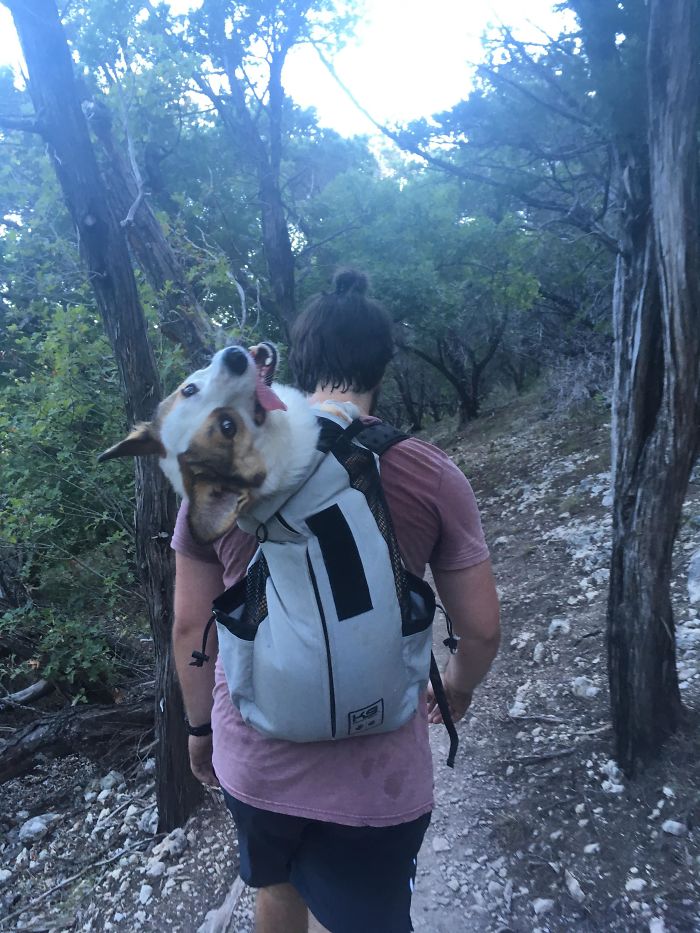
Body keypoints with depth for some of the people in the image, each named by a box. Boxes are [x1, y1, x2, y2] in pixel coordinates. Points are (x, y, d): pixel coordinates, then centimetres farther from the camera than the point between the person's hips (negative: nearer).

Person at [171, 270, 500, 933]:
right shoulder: (431, 476, -14)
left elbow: (189, 627, -3)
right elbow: (480, 629, -5)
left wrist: (200, 724, 14)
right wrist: (458, 686, 16)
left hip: (252, 761, 3)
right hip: (373, 778, -2)